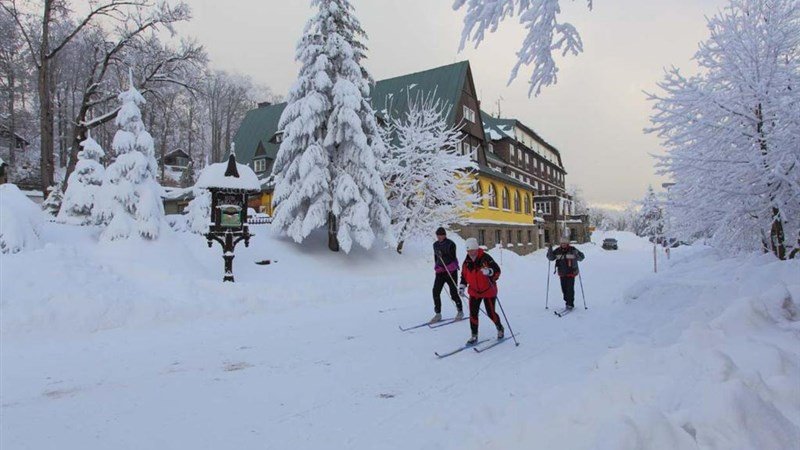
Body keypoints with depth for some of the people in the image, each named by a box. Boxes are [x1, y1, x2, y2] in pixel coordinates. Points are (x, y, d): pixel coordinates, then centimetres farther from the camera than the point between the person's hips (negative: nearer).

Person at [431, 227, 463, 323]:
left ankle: (460, 311, 21)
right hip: (440, 271, 5)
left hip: (451, 271, -5)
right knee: (436, 291, -6)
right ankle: (438, 314, 3)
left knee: (453, 293, 0)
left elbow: (453, 258, -12)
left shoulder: (450, 244, -9)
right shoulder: (435, 244, 10)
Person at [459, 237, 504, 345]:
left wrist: (489, 271, -38)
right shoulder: (467, 262, -1)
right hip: (474, 292, 4)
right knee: (473, 313, -1)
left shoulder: (485, 258, -18)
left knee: (491, 313, 3)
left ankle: (500, 328, 31)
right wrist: (462, 286, -1)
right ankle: (474, 336, 12)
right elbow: (464, 275, 12)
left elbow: (497, 270, -18)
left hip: (488, 291, -4)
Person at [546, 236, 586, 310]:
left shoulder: (572, 250, -8)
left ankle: (570, 304, 0)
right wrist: (550, 251, -13)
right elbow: (551, 258, 6)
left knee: (570, 289, -8)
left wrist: (576, 254, -29)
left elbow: (581, 257, -7)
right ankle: (568, 302, 22)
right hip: (562, 274, 4)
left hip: (571, 273, -4)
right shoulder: (557, 251, 2)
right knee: (564, 289, 8)